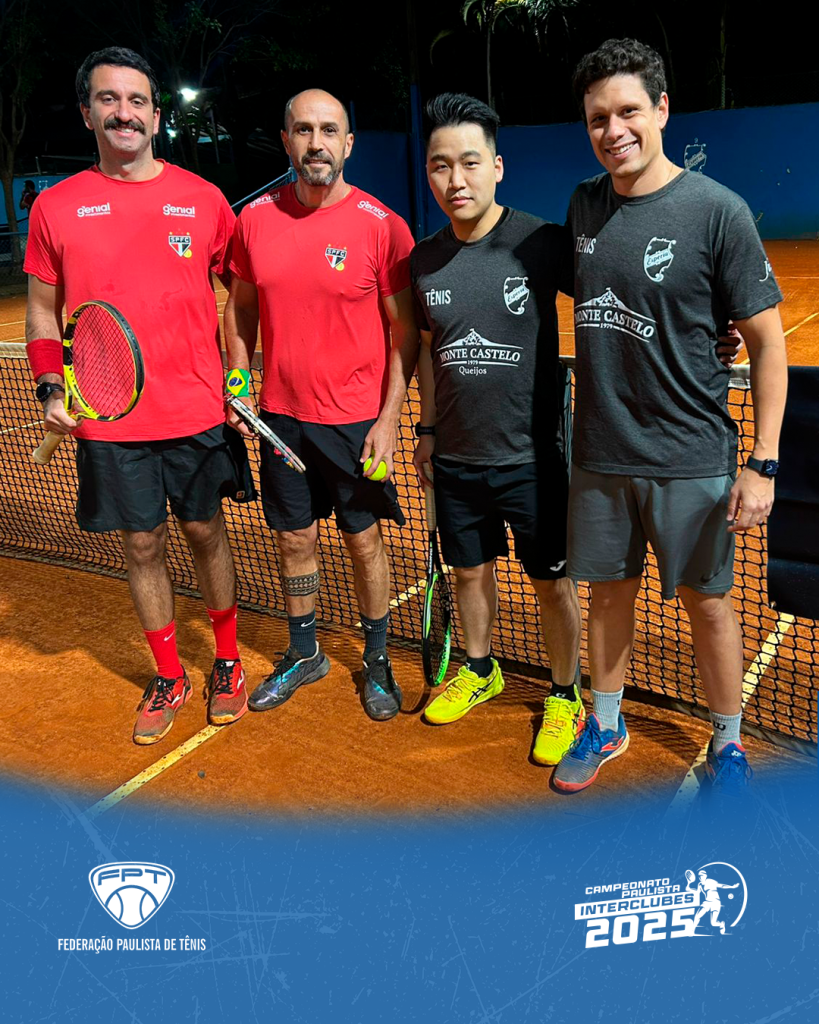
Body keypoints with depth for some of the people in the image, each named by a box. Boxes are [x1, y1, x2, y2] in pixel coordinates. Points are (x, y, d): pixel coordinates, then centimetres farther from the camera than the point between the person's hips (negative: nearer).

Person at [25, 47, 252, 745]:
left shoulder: (203, 200, 1)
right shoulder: (55, 208, 2)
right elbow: (43, 312, 9)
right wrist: (51, 390, -4)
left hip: (198, 412, 0)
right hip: (108, 423, 1)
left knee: (206, 532, 11)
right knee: (141, 545, 10)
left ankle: (228, 662, 30)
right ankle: (168, 677, 28)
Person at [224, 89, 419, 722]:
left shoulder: (382, 225, -10)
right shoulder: (255, 218, 1)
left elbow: (404, 327, -7)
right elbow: (240, 307, 13)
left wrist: (389, 418, -11)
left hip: (357, 419, -3)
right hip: (280, 415, 4)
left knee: (365, 541, 7)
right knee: (294, 539, 14)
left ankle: (378, 662, 27)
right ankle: (304, 654, 33)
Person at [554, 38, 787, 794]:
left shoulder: (716, 210, -10)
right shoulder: (582, 206, 4)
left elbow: (768, 340, -8)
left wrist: (763, 463, -13)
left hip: (691, 457, -4)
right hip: (599, 452, 4)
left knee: (706, 599, 9)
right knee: (608, 590, 16)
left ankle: (728, 743, 31)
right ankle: (606, 724, 36)